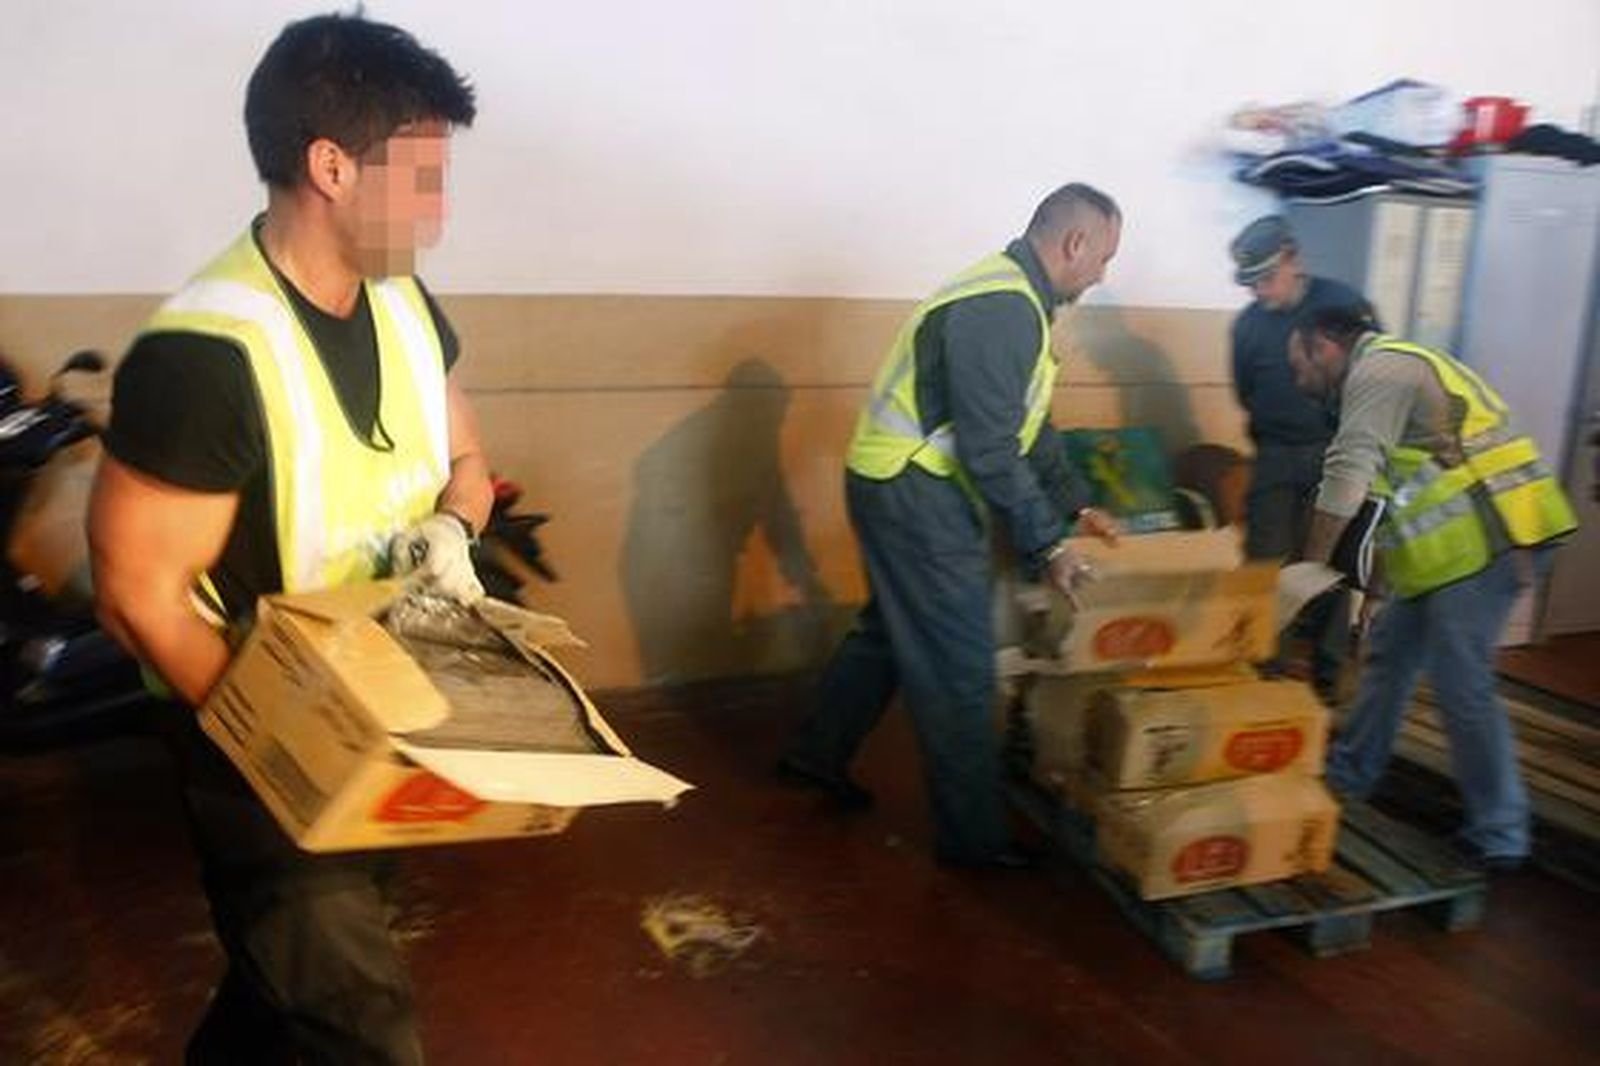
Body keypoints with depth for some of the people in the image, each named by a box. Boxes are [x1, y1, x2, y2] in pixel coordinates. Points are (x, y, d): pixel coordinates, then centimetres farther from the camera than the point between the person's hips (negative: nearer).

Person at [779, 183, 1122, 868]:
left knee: (890, 627, 23)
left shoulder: (1012, 298, 12)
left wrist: (1076, 506, 19)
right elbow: (991, 449, -24)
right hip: (915, 496, -10)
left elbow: (1028, 424, 19)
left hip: (907, 488, 11)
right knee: (959, 668, -1)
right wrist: (1044, 545, -17)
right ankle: (973, 836, 13)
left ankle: (818, 755, 38)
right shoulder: (1003, 311, -22)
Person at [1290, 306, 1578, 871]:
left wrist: (1310, 566, -6)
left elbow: (1347, 478, -15)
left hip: (1480, 540, -10)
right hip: (1471, 538, 10)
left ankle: (1499, 836, 7)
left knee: (1463, 687, -4)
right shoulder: (1397, 366, 23)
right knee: (1390, 651, 18)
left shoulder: (1378, 369, -9)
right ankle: (1348, 775, 31)